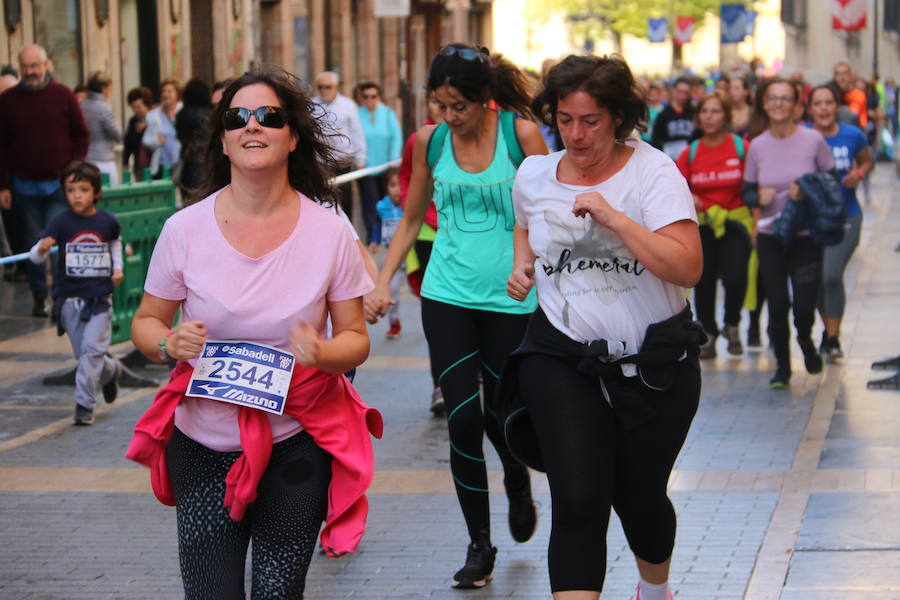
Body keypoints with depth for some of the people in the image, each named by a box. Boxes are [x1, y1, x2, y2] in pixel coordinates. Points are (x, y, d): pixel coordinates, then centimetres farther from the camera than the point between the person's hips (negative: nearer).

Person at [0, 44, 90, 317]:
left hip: (59, 184, -1)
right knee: (31, 244, 6)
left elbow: (82, 135, 6)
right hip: (24, 186, 1)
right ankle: (39, 297, 17)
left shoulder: (63, 96, 0)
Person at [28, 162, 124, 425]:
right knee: (83, 353, 9)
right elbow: (34, 255, -17)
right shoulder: (62, 222, -8)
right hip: (69, 298, 0)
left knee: (92, 349, -12)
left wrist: (117, 267, 8)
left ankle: (84, 404, -5)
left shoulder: (107, 221, -1)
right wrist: (42, 249, -39)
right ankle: (111, 370, 39)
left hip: (99, 297, 0)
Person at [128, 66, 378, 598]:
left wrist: (322, 353, -21)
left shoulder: (330, 232, -5)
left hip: (297, 443, 0)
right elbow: (146, 323, 6)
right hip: (204, 447, 0)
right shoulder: (185, 229, -5)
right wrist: (170, 343, -17)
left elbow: (356, 339, 2)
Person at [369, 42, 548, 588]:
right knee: (462, 418, -5)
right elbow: (412, 219, 15)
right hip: (447, 295, 2)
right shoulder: (431, 141, 3)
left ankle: (519, 482, 42)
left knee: (501, 414, 6)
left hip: (510, 298, -2)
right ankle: (480, 544, 7)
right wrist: (384, 280, 8)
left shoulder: (521, 134, -7)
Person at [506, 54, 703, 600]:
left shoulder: (653, 171, -10)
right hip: (562, 356, 2)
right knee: (578, 503, -15)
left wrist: (612, 216, -25)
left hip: (654, 361, -2)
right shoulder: (533, 176, 4)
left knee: (639, 497, 13)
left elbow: (687, 268, -21)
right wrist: (522, 267, 10)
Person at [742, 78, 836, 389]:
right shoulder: (757, 146, 0)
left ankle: (805, 340, 33)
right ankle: (781, 366, 20)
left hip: (807, 236, -1)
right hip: (770, 236, 2)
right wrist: (759, 198, -13)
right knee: (777, 304, 1)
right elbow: (747, 191, 9)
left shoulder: (813, 140, -6)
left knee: (804, 305, -2)